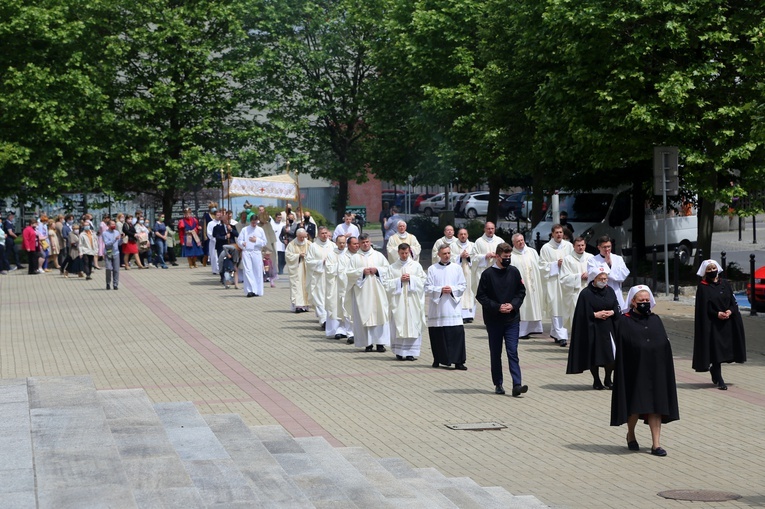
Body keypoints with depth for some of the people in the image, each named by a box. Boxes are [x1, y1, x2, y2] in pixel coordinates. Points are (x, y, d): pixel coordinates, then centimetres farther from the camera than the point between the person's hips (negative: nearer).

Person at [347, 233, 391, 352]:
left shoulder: (378, 255, 11)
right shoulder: (355, 258, 7)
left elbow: (388, 268, 8)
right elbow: (349, 272, 0)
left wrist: (377, 270, -8)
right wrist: (362, 271, -12)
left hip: (377, 291, 1)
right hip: (361, 292, -1)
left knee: (379, 314, -5)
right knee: (364, 316, -4)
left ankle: (380, 342, -2)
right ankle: (368, 343, 0)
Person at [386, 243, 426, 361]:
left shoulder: (416, 266, 8)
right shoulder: (392, 267, 7)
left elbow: (423, 281, 4)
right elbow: (387, 284, 2)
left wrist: (411, 279, -8)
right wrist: (399, 280, -10)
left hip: (413, 301, 1)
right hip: (398, 301, 0)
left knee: (413, 325, -3)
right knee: (399, 325, -4)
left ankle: (411, 351, 0)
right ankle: (400, 352, 0)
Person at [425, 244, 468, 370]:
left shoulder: (457, 268, 8)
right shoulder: (432, 269, 4)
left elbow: (463, 286, 7)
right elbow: (427, 288, 1)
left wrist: (452, 289, -10)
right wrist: (440, 290, -13)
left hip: (453, 307, 0)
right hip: (437, 307, 0)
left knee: (457, 333, -9)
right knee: (437, 335, 4)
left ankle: (458, 361, -8)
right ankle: (438, 359, 20)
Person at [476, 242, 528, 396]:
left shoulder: (514, 272, 3)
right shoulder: (488, 274, -5)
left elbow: (521, 291, 10)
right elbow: (481, 296, -4)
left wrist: (513, 305, -8)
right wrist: (497, 307, -14)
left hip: (512, 320, 1)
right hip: (494, 320, -1)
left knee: (513, 352, -6)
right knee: (495, 354, 8)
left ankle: (517, 384, -13)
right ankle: (498, 384, 17)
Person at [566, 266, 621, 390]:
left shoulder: (610, 291, 7)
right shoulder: (586, 294, -8)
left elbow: (617, 309, 9)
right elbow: (582, 313, -9)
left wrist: (611, 313, -10)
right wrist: (595, 315, -15)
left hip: (608, 328, 4)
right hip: (592, 329, -4)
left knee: (611, 356, -1)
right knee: (594, 356, 2)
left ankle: (608, 379, 17)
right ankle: (596, 380, 18)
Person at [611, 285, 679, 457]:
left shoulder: (655, 320, 8)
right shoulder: (625, 322, -3)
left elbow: (665, 345, 9)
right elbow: (621, 350, -6)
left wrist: (665, 369, 2)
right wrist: (623, 373, -12)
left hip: (655, 370, 3)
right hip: (635, 370, -3)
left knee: (656, 406, 0)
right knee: (634, 406, 7)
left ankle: (656, 444, 2)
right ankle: (630, 434, 31)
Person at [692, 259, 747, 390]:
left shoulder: (725, 283, 9)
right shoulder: (703, 287, -4)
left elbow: (733, 301, 9)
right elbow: (703, 307, -8)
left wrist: (730, 311, -10)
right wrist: (717, 314, -17)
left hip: (727, 322, 5)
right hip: (712, 323, -5)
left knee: (726, 348, 8)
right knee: (716, 349, -5)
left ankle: (714, 370, 33)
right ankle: (719, 380, 2)